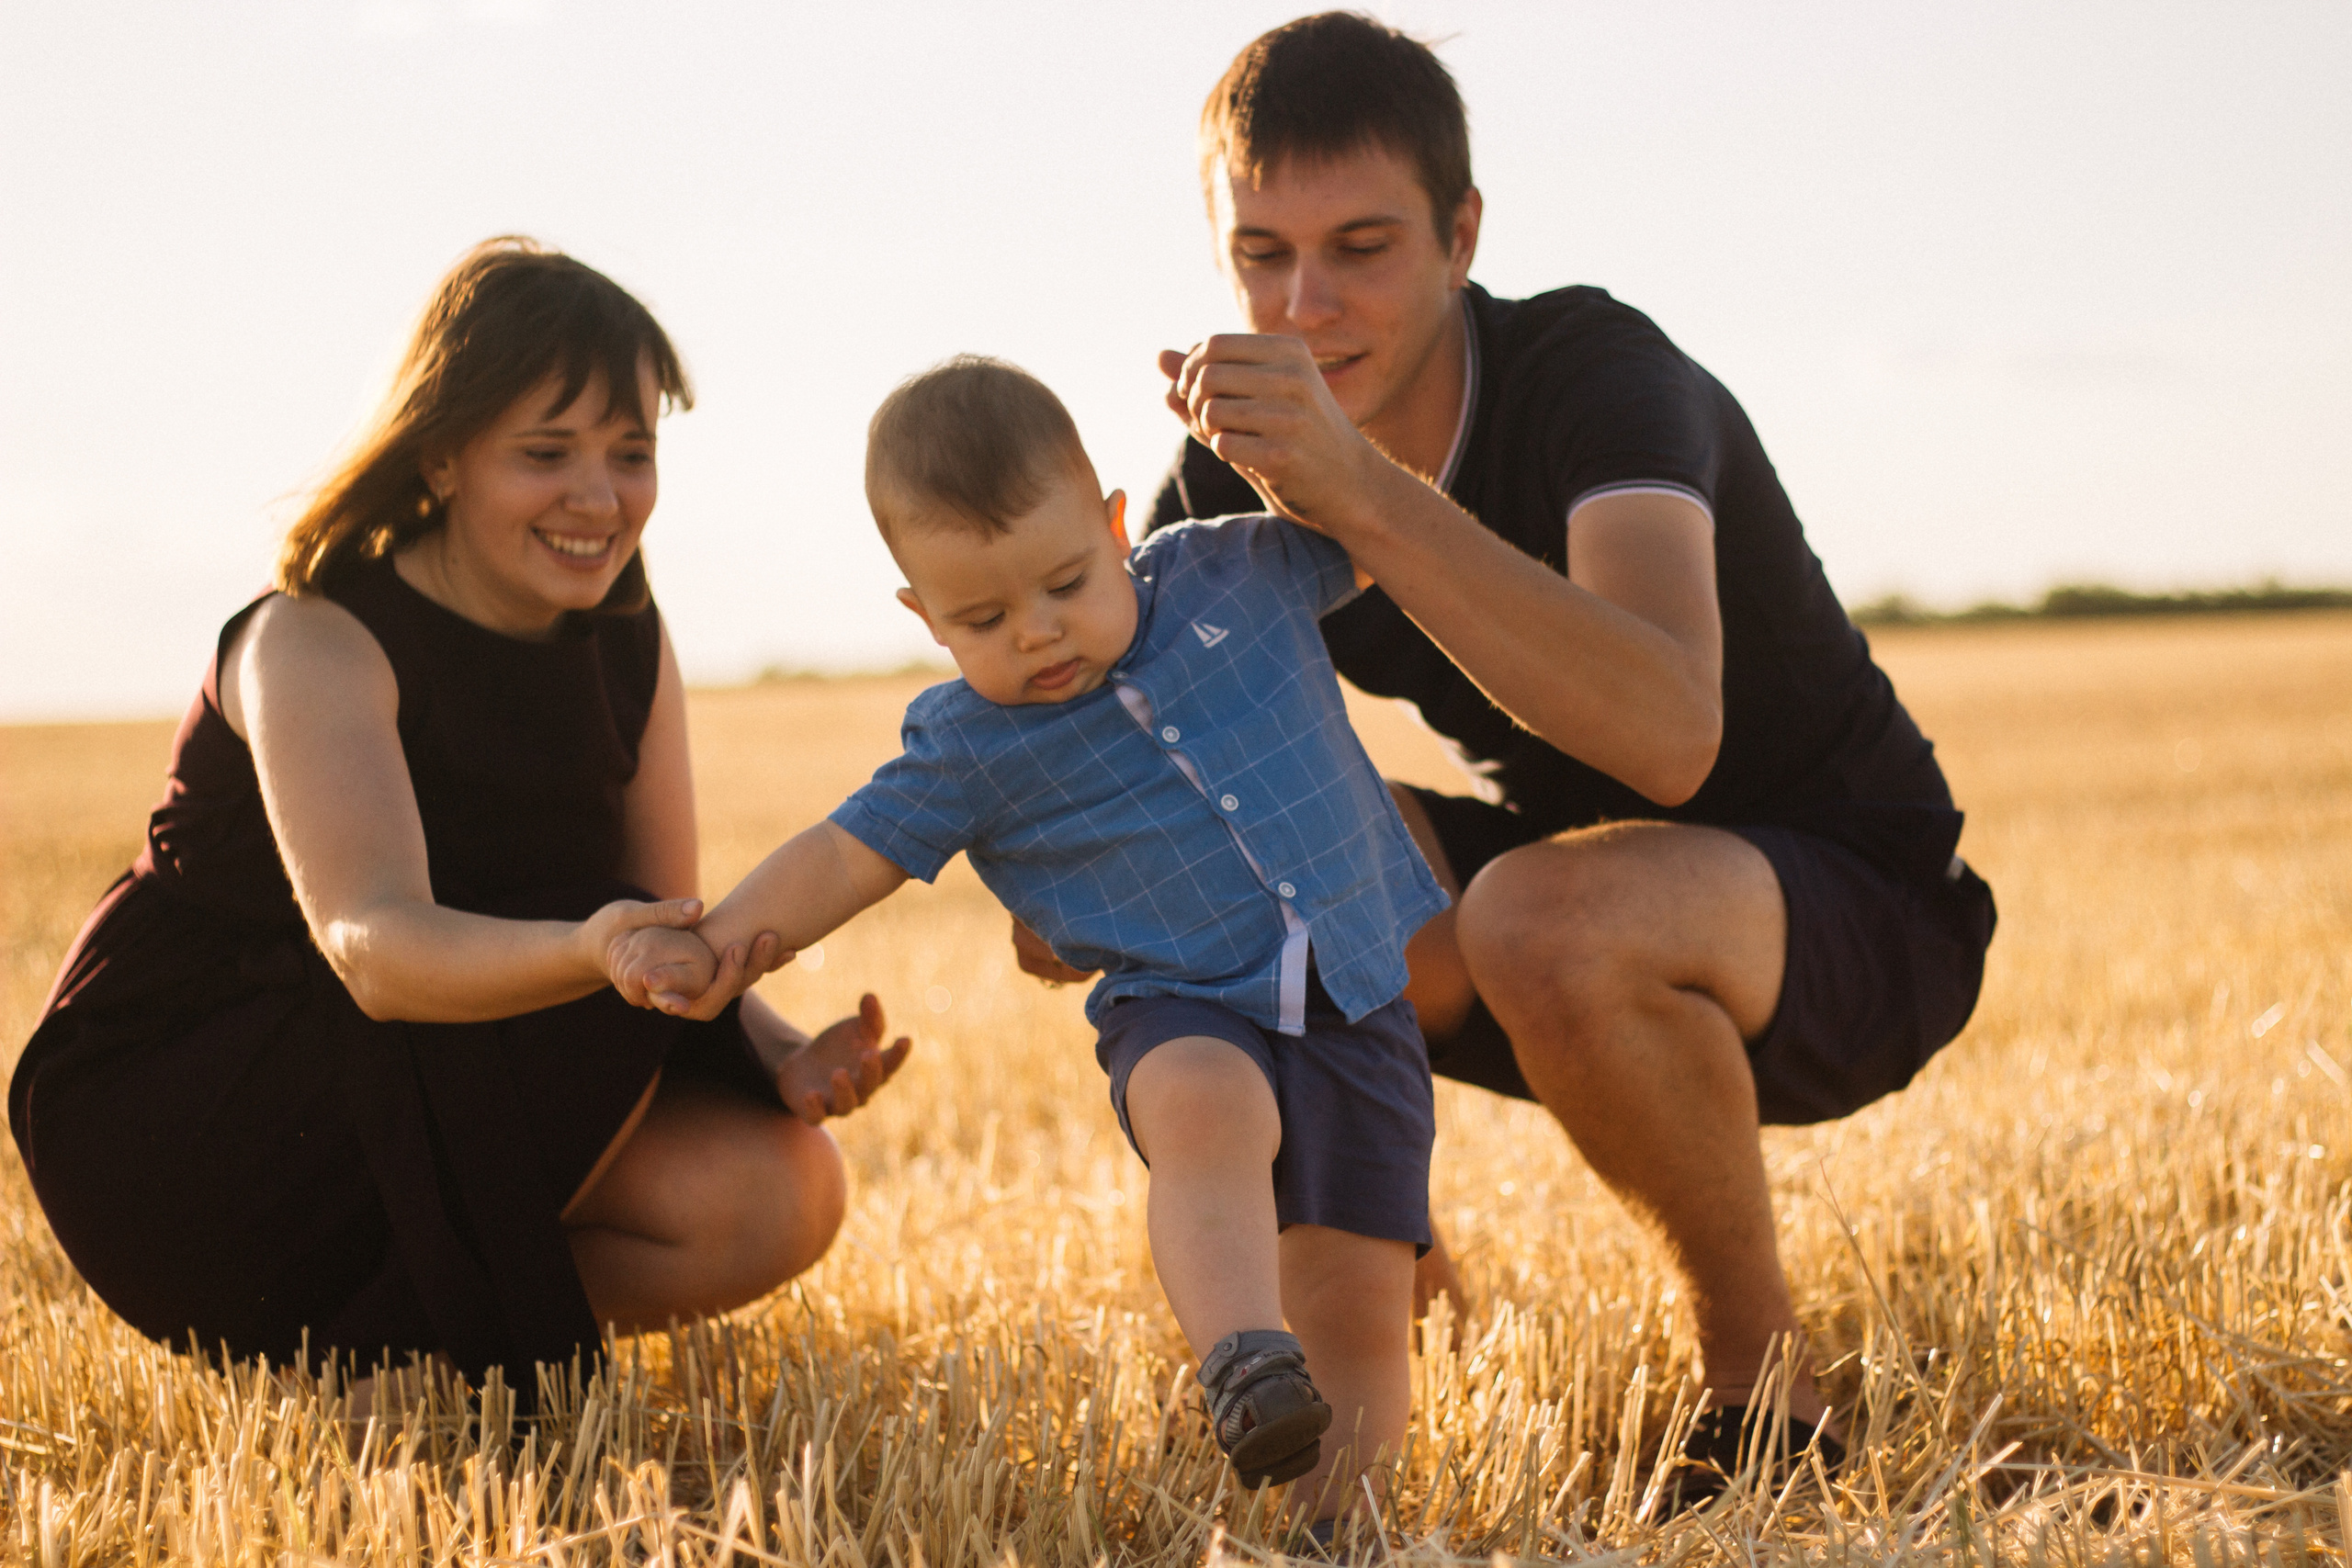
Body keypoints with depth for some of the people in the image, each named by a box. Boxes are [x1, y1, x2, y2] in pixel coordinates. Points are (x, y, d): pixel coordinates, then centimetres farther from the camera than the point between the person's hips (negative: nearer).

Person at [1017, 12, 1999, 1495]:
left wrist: (1363, 494, -52)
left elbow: (1667, 736, -45)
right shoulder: (1246, 458, -7)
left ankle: (1766, 1376, -12)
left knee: (1546, 917, -37)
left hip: (1855, 917, -6)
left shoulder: (1598, 372, -27)